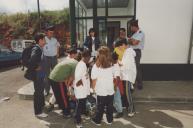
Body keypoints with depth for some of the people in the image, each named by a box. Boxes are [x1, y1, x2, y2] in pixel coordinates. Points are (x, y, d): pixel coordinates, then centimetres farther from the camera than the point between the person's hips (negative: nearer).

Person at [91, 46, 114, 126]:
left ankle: (97, 121, 32)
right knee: (110, 107, 18)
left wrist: (94, 88, 7)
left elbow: (94, 80, -10)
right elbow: (114, 77, 1)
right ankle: (109, 120, 34)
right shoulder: (111, 65, -6)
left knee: (100, 107, 15)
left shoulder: (96, 66, -15)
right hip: (110, 90, 3)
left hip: (101, 91, -2)